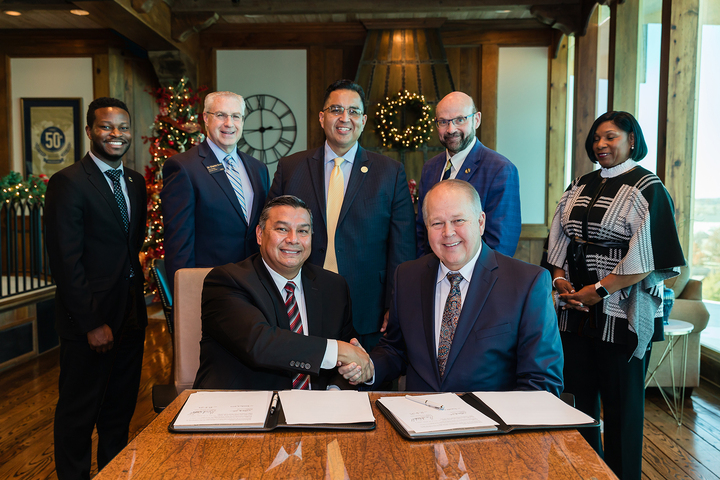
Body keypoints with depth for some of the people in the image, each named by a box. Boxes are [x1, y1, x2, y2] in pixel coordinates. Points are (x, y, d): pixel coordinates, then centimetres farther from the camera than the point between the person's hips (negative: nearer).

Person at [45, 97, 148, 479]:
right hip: (90, 321, -6)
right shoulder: (68, 183, -11)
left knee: (120, 409, 18)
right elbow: (66, 261, -15)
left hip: (131, 315, 7)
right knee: (79, 412, 10)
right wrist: (92, 323, -16)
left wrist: (139, 299, 6)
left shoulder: (135, 182, 11)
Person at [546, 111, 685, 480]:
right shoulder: (580, 186, 13)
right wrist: (559, 278, -3)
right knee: (581, 396, 14)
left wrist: (600, 290, -17)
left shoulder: (647, 189, -6)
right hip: (575, 310, 6)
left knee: (621, 405, 5)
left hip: (621, 314, -5)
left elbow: (647, 257, -13)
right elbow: (560, 239, 13)